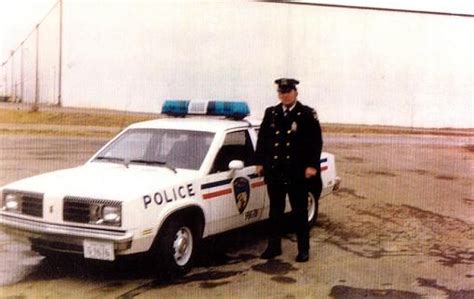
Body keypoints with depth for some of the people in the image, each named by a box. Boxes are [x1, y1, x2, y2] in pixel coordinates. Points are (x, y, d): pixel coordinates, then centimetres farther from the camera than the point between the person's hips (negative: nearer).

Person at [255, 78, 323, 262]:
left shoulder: (307, 114, -3)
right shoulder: (271, 113, 8)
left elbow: (316, 141, -6)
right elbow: (262, 139, 12)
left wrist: (312, 166, -12)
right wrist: (260, 162, 7)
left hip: (298, 173, -3)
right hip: (274, 171, 4)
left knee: (299, 211, 6)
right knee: (275, 210, 11)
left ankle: (303, 249, 16)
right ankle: (273, 246, 21)